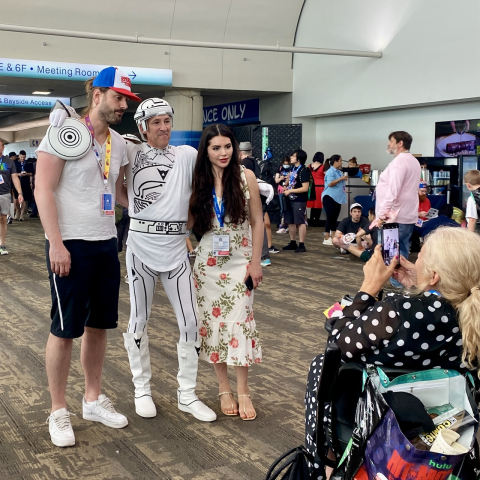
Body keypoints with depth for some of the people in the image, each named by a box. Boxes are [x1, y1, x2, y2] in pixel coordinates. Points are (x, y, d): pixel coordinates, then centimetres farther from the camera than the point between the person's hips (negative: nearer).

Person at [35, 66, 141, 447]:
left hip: (106, 244, 7)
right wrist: (56, 244, -18)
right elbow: (44, 190, -13)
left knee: (99, 325, 13)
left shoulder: (118, 143, 10)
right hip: (70, 245, -6)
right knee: (64, 329, 0)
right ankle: (59, 411, 14)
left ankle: (93, 399, 27)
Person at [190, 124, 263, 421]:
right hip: (208, 263, 2)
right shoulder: (199, 182, 1)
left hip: (240, 262, -2)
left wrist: (256, 262, -5)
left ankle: (243, 390, 9)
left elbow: (257, 222, -2)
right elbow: (191, 221, 6)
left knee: (240, 323, -4)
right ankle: (224, 388, 17)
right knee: (212, 324, 4)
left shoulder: (246, 177, -4)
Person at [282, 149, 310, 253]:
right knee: (291, 222, 13)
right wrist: (286, 187, 7)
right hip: (290, 199, 8)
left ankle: (301, 245, -1)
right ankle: (292, 243, 23)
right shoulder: (292, 168, 9)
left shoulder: (303, 171, -15)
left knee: (300, 222, -5)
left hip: (299, 200, -8)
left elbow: (305, 188, -19)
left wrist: (290, 191, -15)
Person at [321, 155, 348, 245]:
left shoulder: (339, 172, 16)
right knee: (330, 218, -7)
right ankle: (327, 238, -3)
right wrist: (341, 178, -19)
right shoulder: (330, 171, -11)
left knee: (334, 218, 9)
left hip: (337, 198, 9)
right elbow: (330, 183, -22)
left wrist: (344, 179, 11)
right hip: (330, 197, -9)